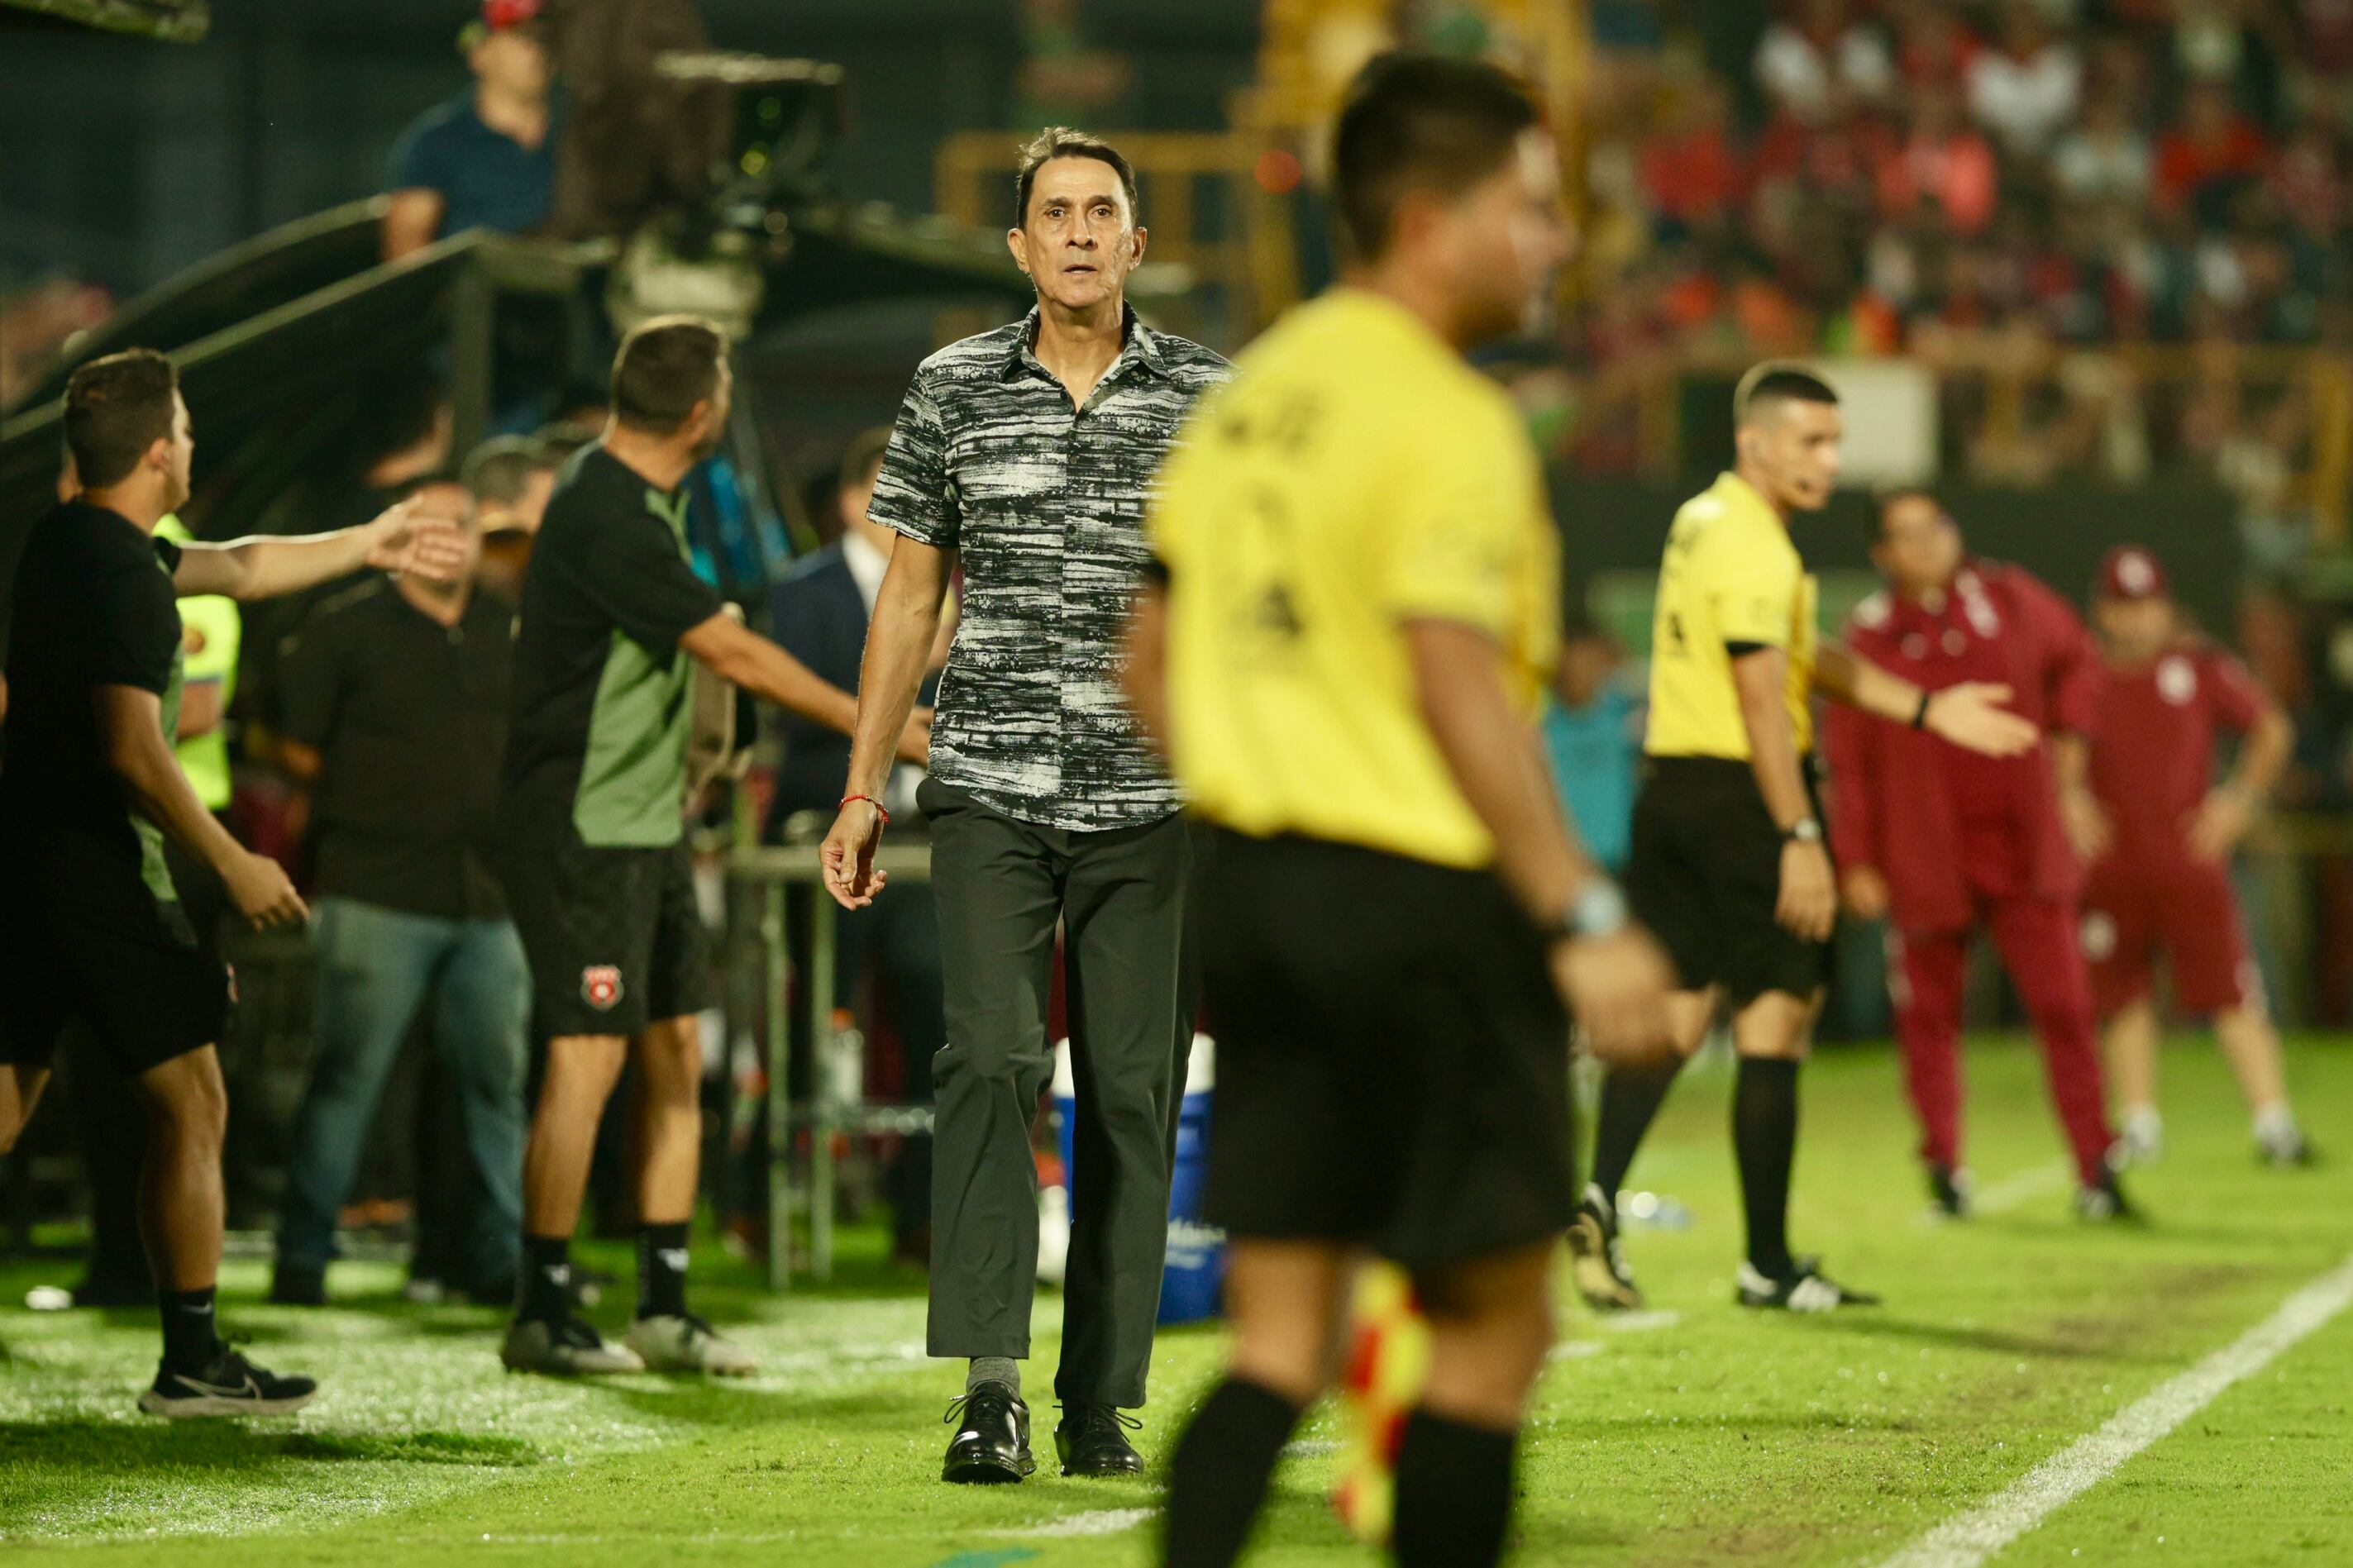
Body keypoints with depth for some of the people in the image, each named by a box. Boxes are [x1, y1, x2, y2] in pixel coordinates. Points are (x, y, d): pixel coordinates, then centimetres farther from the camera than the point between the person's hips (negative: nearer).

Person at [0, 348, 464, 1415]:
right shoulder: (119, 573, -17)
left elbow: (239, 568, 28)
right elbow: (133, 751, -22)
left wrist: (365, 546, 37)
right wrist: (231, 864, -14)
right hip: (96, 869, -9)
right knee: (190, 1104, -1)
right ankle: (192, 1360, 1)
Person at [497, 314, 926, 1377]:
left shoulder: (642, 500, 10)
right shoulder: (606, 519, -21)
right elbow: (734, 653, -21)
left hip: (648, 825, 10)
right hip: (582, 829, -10)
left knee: (675, 1054, 8)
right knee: (590, 1057, -9)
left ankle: (665, 1308, 12)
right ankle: (541, 1316, -4)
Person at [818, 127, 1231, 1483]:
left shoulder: (1208, 397, 5)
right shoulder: (954, 390, 6)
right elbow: (912, 596, 11)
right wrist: (864, 789, 8)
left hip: (1152, 803, 1)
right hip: (991, 794, -1)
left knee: (1132, 1092, 2)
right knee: (991, 1064, -15)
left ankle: (1100, 1403, 9)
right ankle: (991, 1386, -19)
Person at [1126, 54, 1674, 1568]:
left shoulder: (1252, 393, 13)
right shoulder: (1449, 419, -13)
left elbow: (1153, 660, 17)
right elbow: (1460, 689, -21)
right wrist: (1585, 918, -20)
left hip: (1252, 878, 8)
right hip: (1423, 899, -8)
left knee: (1281, 1341, 8)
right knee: (1493, 1327, 5)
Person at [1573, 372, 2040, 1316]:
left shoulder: (1701, 521, 16)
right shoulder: (1755, 547, -15)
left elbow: (1804, 657, 22)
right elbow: (1763, 699, -21)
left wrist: (1926, 709, 20)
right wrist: (1800, 839, -22)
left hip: (1671, 783, 9)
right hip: (1740, 795, -9)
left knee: (1678, 1006, 9)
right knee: (1776, 1018, -1)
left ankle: (1601, 1194, -10)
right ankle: (1768, 1265, 3)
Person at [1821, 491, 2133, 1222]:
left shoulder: (2009, 599, 2)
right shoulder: (1869, 635, -4)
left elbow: (2076, 661, 19)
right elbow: (1849, 760, -2)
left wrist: (2068, 761, 11)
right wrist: (1856, 863, -5)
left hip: (2026, 848, 1)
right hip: (1926, 858, -1)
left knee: (2063, 1006, -4)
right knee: (1929, 1016, 5)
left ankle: (2095, 1169, -1)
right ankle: (1943, 1163, 20)